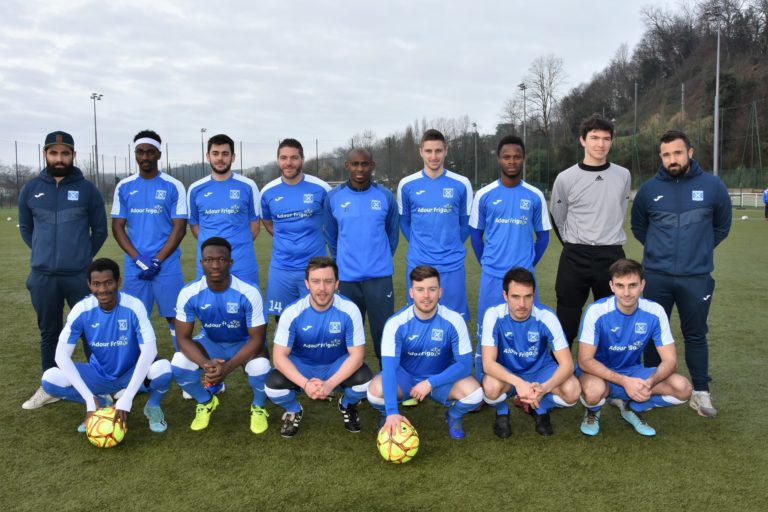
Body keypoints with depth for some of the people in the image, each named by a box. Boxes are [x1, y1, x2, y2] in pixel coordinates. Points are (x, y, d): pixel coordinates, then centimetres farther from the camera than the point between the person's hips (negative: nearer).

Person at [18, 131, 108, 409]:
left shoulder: (87, 189, 0)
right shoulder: (31, 189, 5)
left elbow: (100, 229, 8)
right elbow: (25, 228, 18)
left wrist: (84, 256, 7)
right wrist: (45, 253, 11)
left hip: (80, 275, -2)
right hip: (42, 276, 2)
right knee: (49, 332, 13)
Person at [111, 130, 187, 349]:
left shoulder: (173, 187, -1)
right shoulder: (124, 187, 7)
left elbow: (179, 228, -3)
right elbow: (117, 227, 6)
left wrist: (157, 260, -12)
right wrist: (139, 259, -8)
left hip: (167, 265, -2)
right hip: (134, 266, 3)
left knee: (174, 316, 1)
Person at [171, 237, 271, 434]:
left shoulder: (249, 293, -29)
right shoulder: (189, 294, -22)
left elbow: (257, 338, -24)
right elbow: (183, 338, -16)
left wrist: (227, 367, -35)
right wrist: (206, 363, -35)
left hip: (244, 344, -2)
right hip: (210, 342, 3)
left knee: (261, 369, -34)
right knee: (179, 364, -26)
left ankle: (258, 407, 4)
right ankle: (206, 402, 9)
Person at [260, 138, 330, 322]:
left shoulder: (320, 188, -6)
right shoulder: (268, 192, 2)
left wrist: (319, 240, 5)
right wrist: (286, 241, 9)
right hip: (281, 268, 2)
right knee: (281, 319, 11)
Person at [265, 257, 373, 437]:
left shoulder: (349, 310, -23)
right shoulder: (292, 312, -22)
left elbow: (357, 354, -20)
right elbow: (279, 356, -20)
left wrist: (330, 384, -34)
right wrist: (305, 384, -35)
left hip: (337, 365, 0)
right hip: (302, 366, 0)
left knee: (364, 380, -30)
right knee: (274, 386, -29)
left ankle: (347, 406, 9)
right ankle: (294, 412, 9)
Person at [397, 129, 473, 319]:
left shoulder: (461, 184, 0)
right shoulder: (407, 185, 1)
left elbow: (466, 222, 11)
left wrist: (451, 246, 9)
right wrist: (419, 246, 10)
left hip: (452, 264, 0)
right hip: (418, 265, 0)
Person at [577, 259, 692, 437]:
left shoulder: (654, 312, -14)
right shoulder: (597, 312, -23)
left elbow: (670, 360, -12)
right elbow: (585, 360, -24)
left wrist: (649, 382, -33)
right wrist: (624, 381, -35)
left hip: (633, 372, 4)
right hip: (600, 372, -3)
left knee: (683, 388, -19)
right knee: (594, 389, -38)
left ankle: (631, 407, 8)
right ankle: (592, 413, 1)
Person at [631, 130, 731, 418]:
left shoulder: (712, 186, -3)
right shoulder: (649, 189, -1)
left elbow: (722, 225, 12)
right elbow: (638, 226, 16)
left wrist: (700, 249, 12)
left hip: (697, 277, -1)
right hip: (656, 276, 1)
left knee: (695, 335, 9)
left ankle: (701, 393, 21)